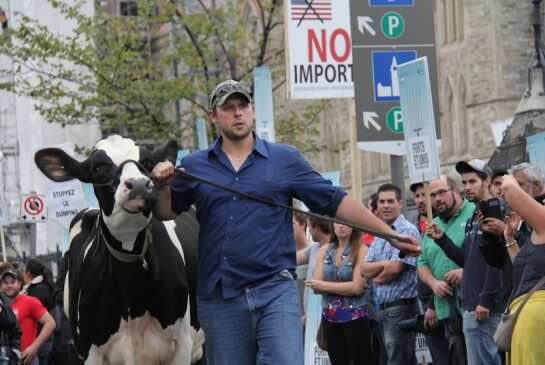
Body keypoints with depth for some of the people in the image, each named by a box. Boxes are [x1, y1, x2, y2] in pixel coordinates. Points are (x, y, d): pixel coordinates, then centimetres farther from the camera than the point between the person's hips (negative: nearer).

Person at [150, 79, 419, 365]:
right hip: (219, 299, 2)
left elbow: (335, 202, 7)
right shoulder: (195, 166, 10)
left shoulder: (285, 160, 8)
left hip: (275, 291, -1)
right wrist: (162, 187, -5)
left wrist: (389, 234, 0)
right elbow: (166, 213, 18)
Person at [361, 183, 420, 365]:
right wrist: (385, 264, -10)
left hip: (401, 306, -8)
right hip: (382, 307, 8)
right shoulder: (380, 235, 17)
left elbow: (395, 268, -17)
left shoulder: (407, 231, -9)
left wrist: (376, 277, 1)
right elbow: (364, 269, 7)